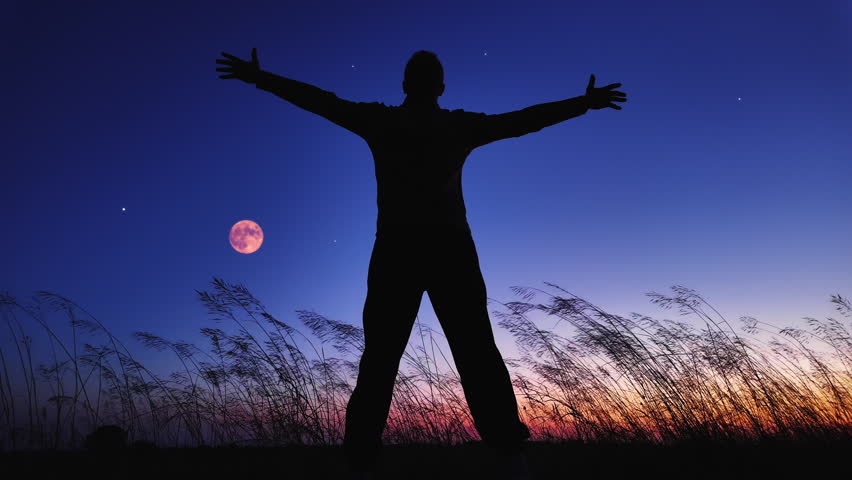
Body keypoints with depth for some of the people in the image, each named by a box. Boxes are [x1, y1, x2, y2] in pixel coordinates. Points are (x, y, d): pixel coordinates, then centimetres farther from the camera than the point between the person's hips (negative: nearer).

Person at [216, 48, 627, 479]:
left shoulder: (381, 121, 8)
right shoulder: (460, 125, 10)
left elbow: (320, 101, 12)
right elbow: (524, 120, 15)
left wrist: (259, 78, 23)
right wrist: (585, 102, 26)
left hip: (396, 252, 0)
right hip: (450, 252, 0)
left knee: (379, 361, 5)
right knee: (477, 355, 3)